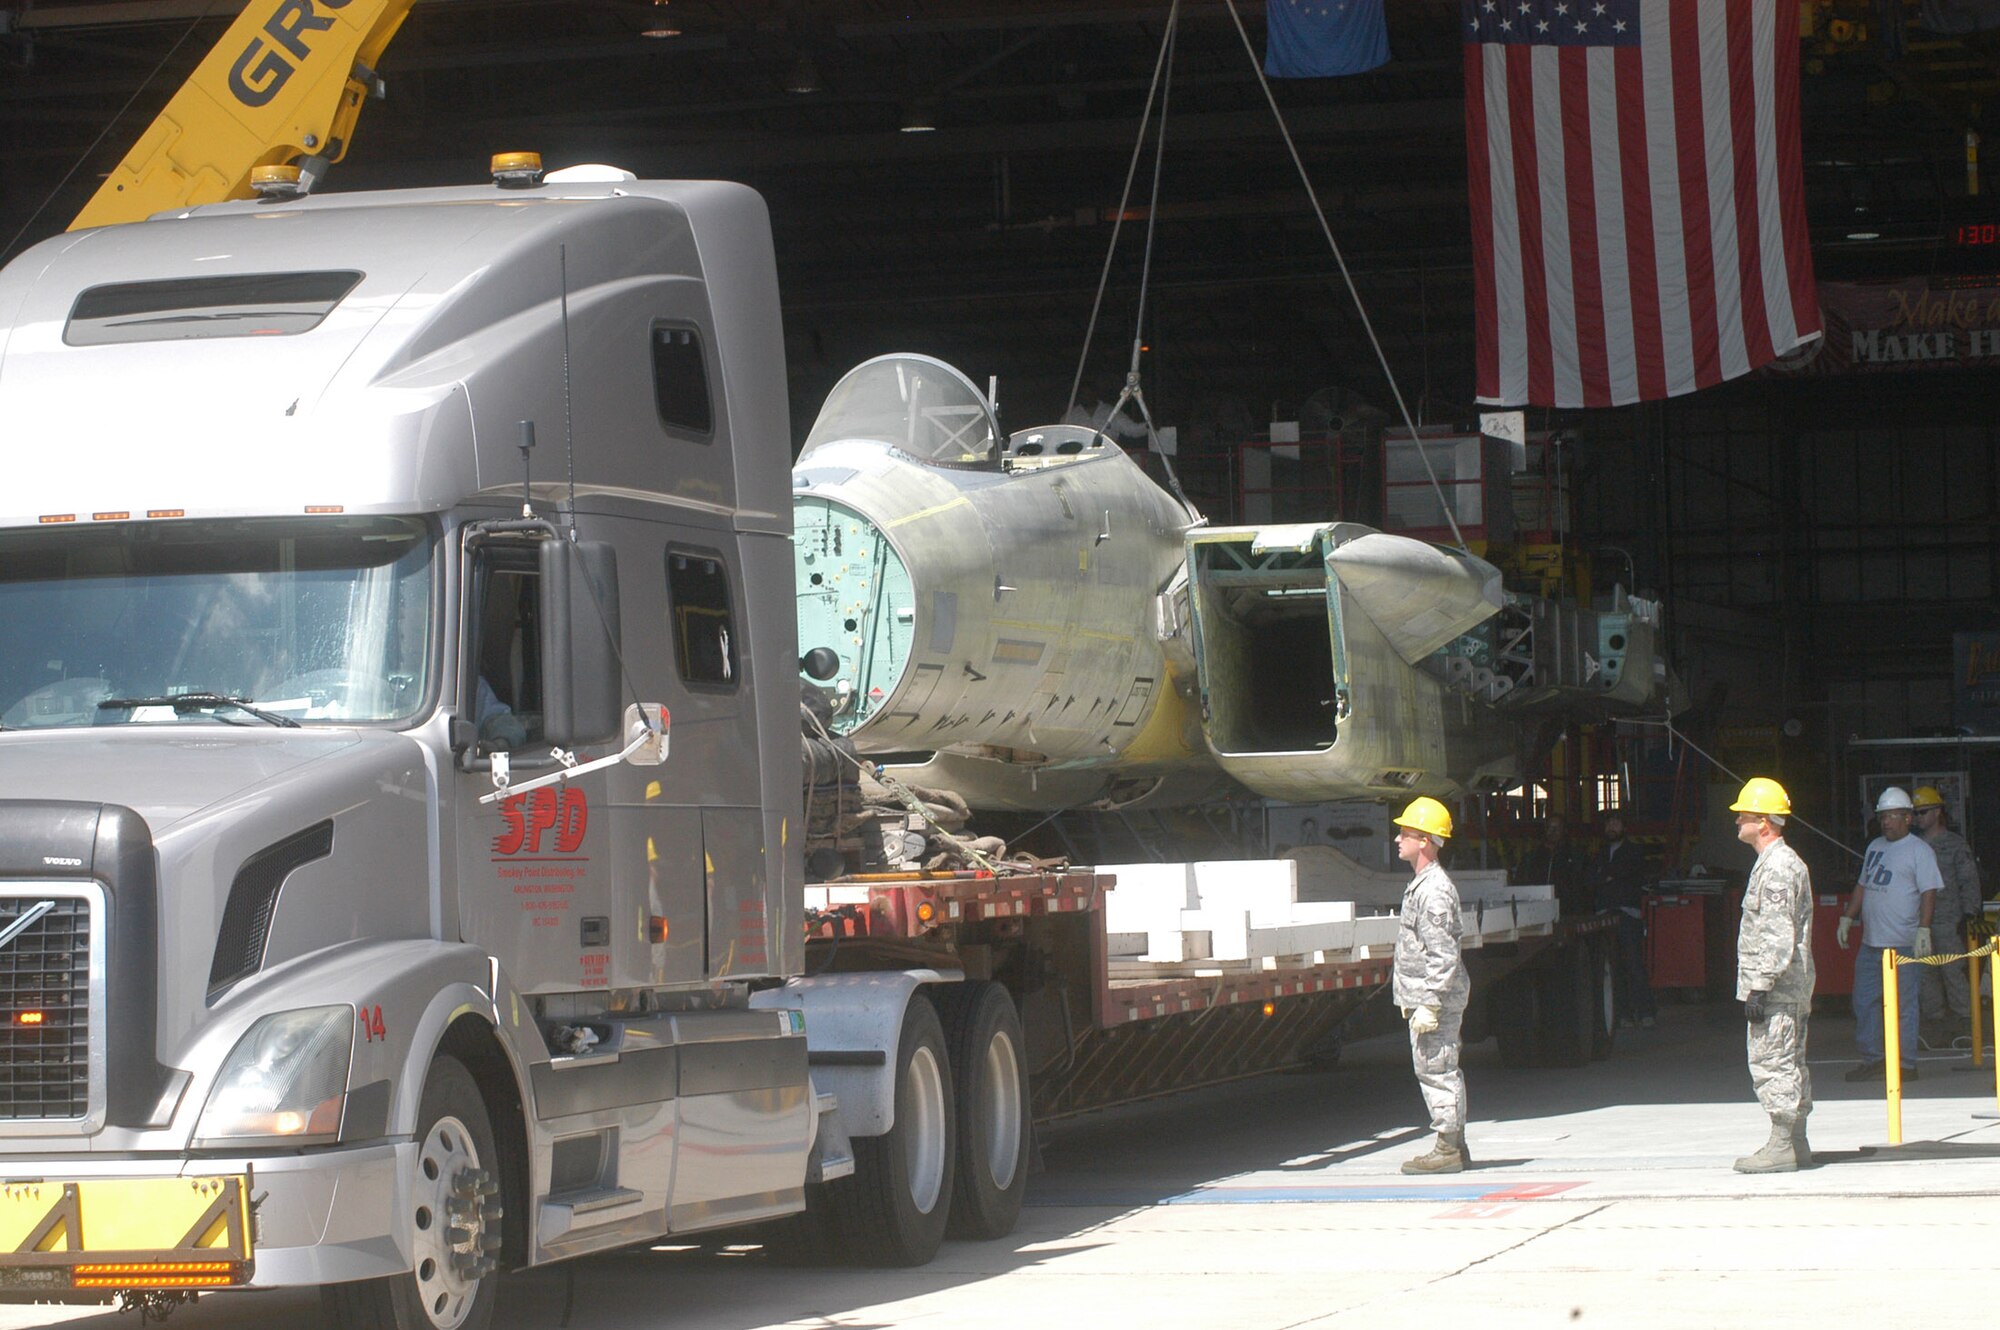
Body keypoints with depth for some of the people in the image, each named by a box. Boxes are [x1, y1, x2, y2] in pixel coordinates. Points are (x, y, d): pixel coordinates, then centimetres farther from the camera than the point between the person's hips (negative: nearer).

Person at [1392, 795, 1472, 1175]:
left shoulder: (1433, 890, -18)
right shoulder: (1422, 884, 15)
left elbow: (1443, 956, -22)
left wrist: (1429, 1004, -23)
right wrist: (1412, 998, 24)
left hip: (1436, 997, -11)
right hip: (1427, 996, 11)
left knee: (1436, 1070, -7)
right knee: (1442, 1071, 14)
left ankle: (1447, 1149, -3)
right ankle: (1455, 1147, 19)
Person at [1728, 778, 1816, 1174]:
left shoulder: (1778, 867, -16)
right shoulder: (1776, 862, 18)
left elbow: (1777, 936, -21)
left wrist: (1760, 986, -22)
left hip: (1775, 989, -11)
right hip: (1789, 988, 11)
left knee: (1771, 1060, -9)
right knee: (1789, 1063, 13)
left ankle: (1781, 1146, -9)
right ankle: (1796, 1144, 18)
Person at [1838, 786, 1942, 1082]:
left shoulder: (1919, 850, -5)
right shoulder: (1875, 847, 18)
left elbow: (1928, 893, -11)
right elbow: (1862, 886, 25)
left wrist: (1923, 930, -20)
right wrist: (1847, 918, 19)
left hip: (1902, 944, -8)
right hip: (1870, 943, 8)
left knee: (1902, 1006, -4)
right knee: (1864, 1002, 9)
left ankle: (1906, 1065, 2)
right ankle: (1873, 1059, 18)